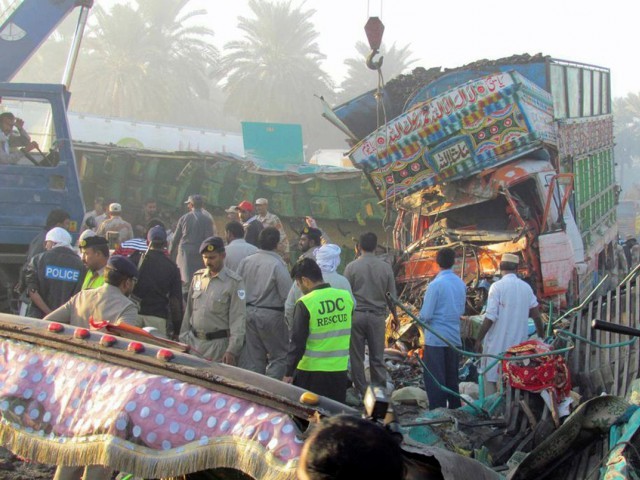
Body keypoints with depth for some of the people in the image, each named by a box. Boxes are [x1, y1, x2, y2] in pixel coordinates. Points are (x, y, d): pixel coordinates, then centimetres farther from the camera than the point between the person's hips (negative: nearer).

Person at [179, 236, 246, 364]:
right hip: (194, 341, 5)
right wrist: (183, 339, 13)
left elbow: (238, 319, -10)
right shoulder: (198, 277, 10)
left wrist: (232, 350, -16)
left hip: (218, 344, -5)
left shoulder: (234, 282, -7)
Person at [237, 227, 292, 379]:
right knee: (279, 356, 5)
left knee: (253, 357, 13)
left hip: (249, 313, 6)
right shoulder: (277, 265, -16)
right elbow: (287, 294, -16)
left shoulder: (245, 262, 2)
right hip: (271, 315, -6)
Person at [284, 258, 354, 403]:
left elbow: (298, 342, -13)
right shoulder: (346, 297, 1)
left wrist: (289, 373, -6)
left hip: (311, 371, -4)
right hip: (340, 369, 4)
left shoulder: (305, 304, -14)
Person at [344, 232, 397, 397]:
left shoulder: (352, 267, -4)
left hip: (356, 315, -1)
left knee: (357, 357, 5)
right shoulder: (386, 267, 0)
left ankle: (361, 392, 7)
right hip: (378, 316, 1)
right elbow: (392, 296, 5)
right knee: (377, 357, 6)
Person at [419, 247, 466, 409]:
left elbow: (426, 315, -15)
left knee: (434, 379, 1)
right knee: (452, 377, 15)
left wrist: (421, 317, 5)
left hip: (436, 339, -6)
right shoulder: (461, 284, 4)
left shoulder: (436, 284, -16)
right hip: (454, 338, 6)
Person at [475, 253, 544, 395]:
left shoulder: (497, 287, -11)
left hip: (497, 342, -5)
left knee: (491, 377, 3)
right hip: (518, 341, 5)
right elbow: (536, 314, 10)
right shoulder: (526, 287, 4)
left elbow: (490, 317, -15)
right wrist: (541, 335, 24)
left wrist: (479, 338, -7)